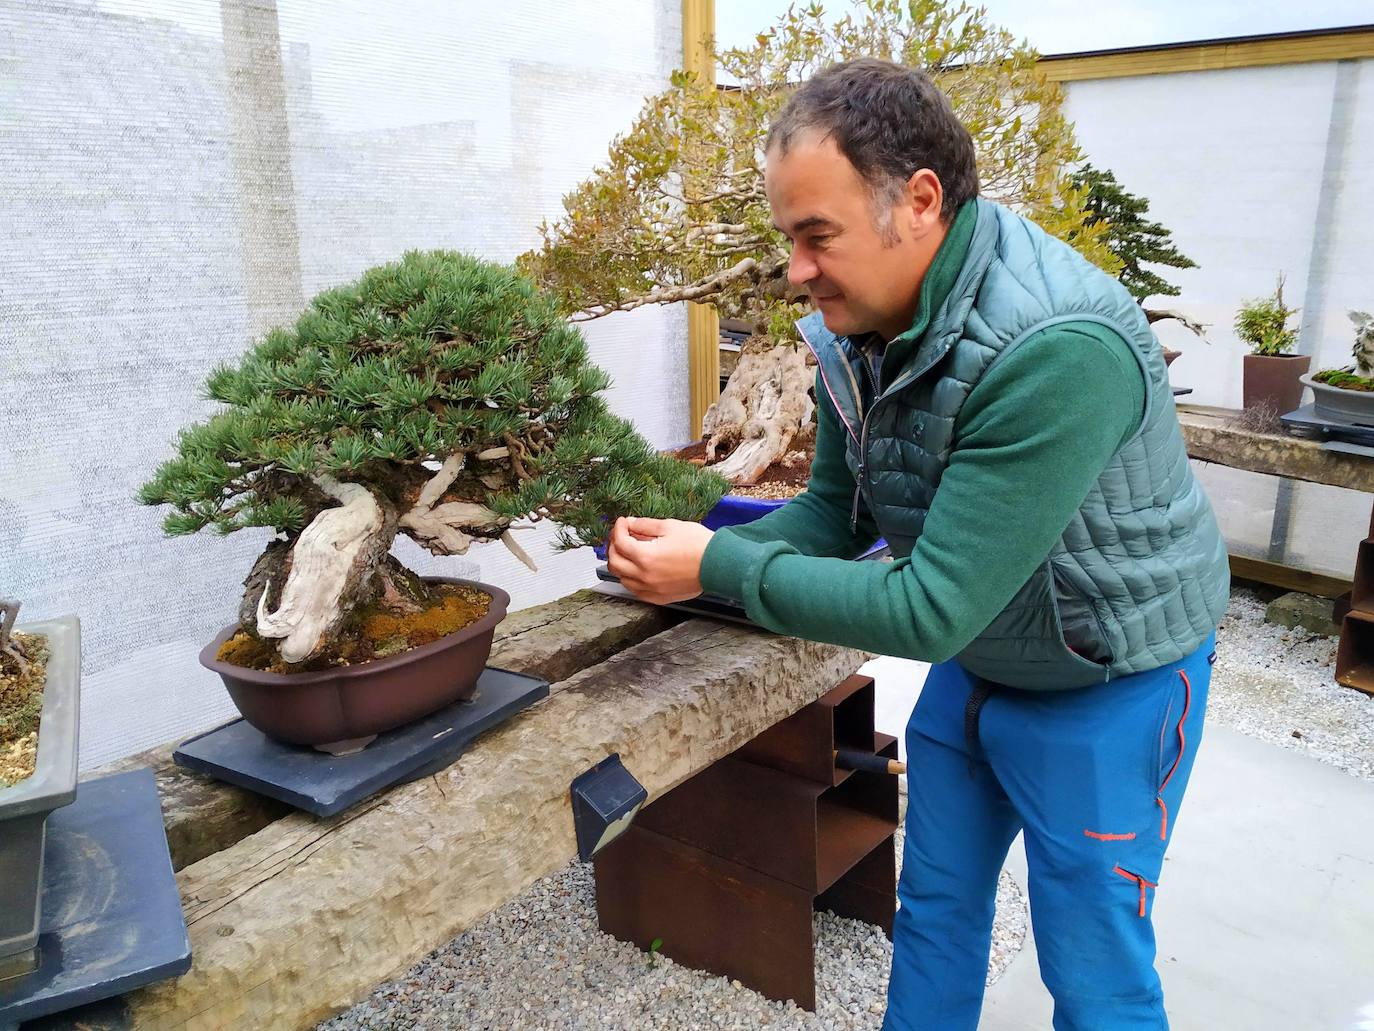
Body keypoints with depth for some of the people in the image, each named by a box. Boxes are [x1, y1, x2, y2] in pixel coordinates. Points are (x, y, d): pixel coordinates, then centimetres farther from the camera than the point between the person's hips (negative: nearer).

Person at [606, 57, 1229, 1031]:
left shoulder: (1057, 353, -36)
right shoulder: (859, 324, -11)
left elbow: (933, 607, -34)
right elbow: (835, 512, -1)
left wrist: (721, 568, -29)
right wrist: (696, 552, -17)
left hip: (1105, 688, -7)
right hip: (973, 658, 7)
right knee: (933, 909, 22)